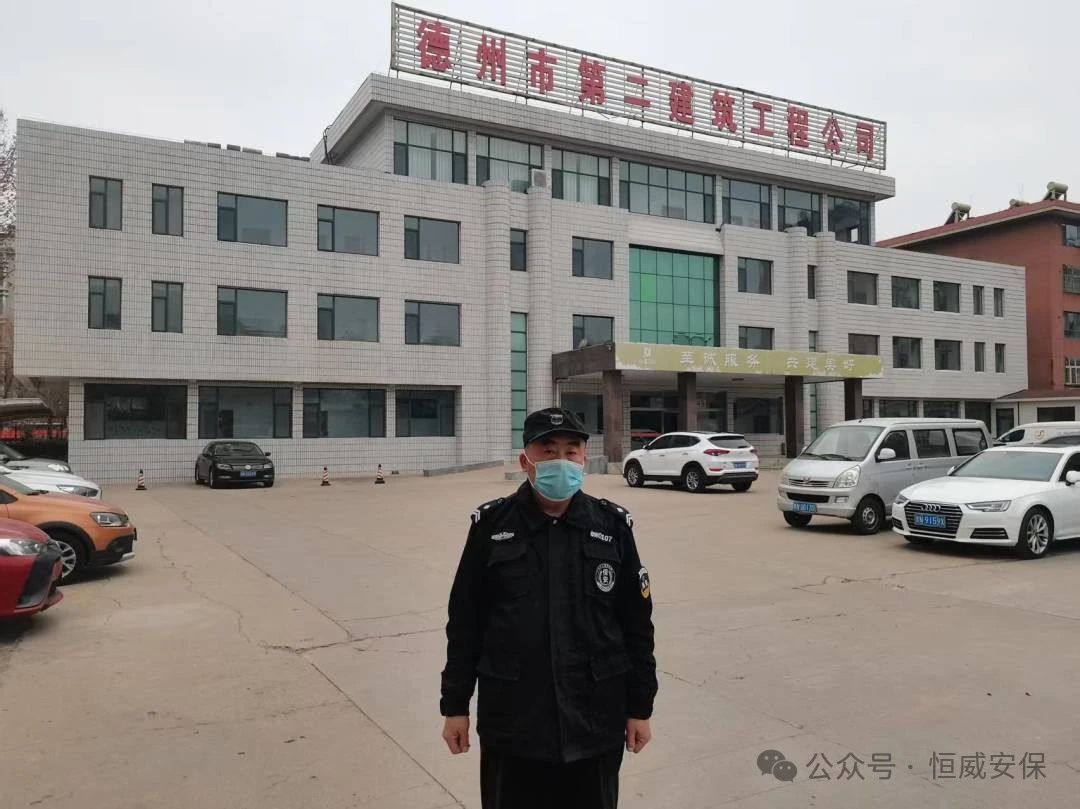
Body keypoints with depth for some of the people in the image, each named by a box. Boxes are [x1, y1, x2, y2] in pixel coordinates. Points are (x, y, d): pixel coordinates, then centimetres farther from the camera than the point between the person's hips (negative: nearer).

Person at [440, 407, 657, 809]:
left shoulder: (612, 526, -2)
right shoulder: (491, 525, -5)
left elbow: (636, 623, 2)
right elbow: (465, 621, 0)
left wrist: (640, 707, 3)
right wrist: (455, 704, 1)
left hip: (596, 721, 1)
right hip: (512, 722, -1)